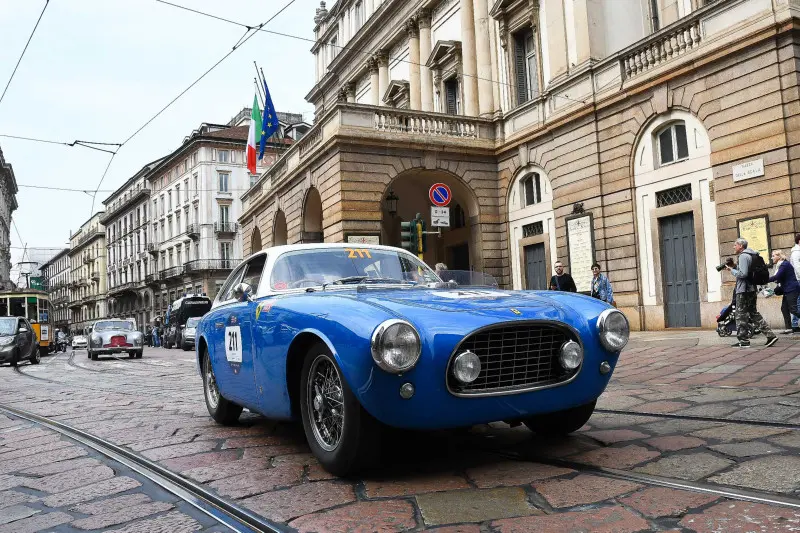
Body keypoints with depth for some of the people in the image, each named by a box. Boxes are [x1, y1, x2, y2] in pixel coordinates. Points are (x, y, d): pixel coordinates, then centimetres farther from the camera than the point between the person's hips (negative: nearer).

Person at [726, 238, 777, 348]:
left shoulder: (743, 256, -14)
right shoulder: (750, 255, 18)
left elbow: (743, 274, -22)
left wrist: (731, 269, -11)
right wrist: (735, 267, 13)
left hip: (744, 290, -10)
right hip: (752, 289, 10)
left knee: (741, 315, -3)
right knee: (754, 314, 14)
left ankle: (743, 340, 1)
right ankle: (770, 335, 10)